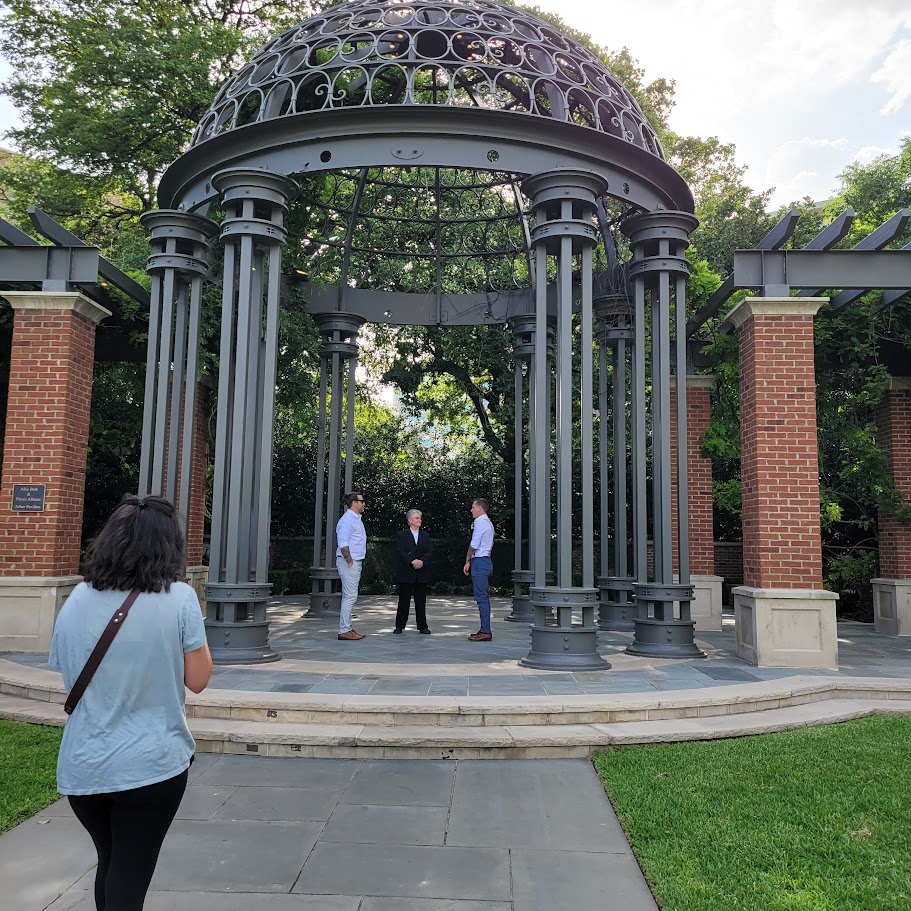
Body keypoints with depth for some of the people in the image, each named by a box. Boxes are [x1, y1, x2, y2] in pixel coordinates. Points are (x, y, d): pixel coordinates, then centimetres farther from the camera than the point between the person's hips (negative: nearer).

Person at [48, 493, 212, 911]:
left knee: (110, 865, 26)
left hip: (81, 767, 5)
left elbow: (65, 672, 10)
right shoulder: (179, 598, -14)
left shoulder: (77, 599, -3)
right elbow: (197, 680, -8)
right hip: (151, 765, -4)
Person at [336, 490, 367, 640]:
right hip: (349, 562, -10)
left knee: (349, 597, 13)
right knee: (350, 597, -10)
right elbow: (343, 544, -22)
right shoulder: (347, 519, -15)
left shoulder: (356, 518, 17)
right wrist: (350, 562, -18)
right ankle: (344, 631, -7)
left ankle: (348, 628, 19)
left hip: (356, 562, 10)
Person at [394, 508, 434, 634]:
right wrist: (412, 561, -19)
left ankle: (422, 626, 9)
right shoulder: (402, 535, 2)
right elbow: (400, 552, -8)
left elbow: (429, 551, 4)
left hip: (421, 573, 3)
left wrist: (422, 561, -14)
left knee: (421, 600, 3)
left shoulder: (425, 535, 13)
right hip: (406, 572, -3)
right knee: (404, 600, 2)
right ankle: (399, 626, 10)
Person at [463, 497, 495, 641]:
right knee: (484, 597, 11)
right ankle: (485, 630, 15)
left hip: (479, 562, -10)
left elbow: (474, 545, -17)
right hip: (485, 560, 10)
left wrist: (468, 560, -3)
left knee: (481, 597, -9)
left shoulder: (480, 522, -12)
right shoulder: (488, 522, 19)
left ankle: (485, 632, -8)